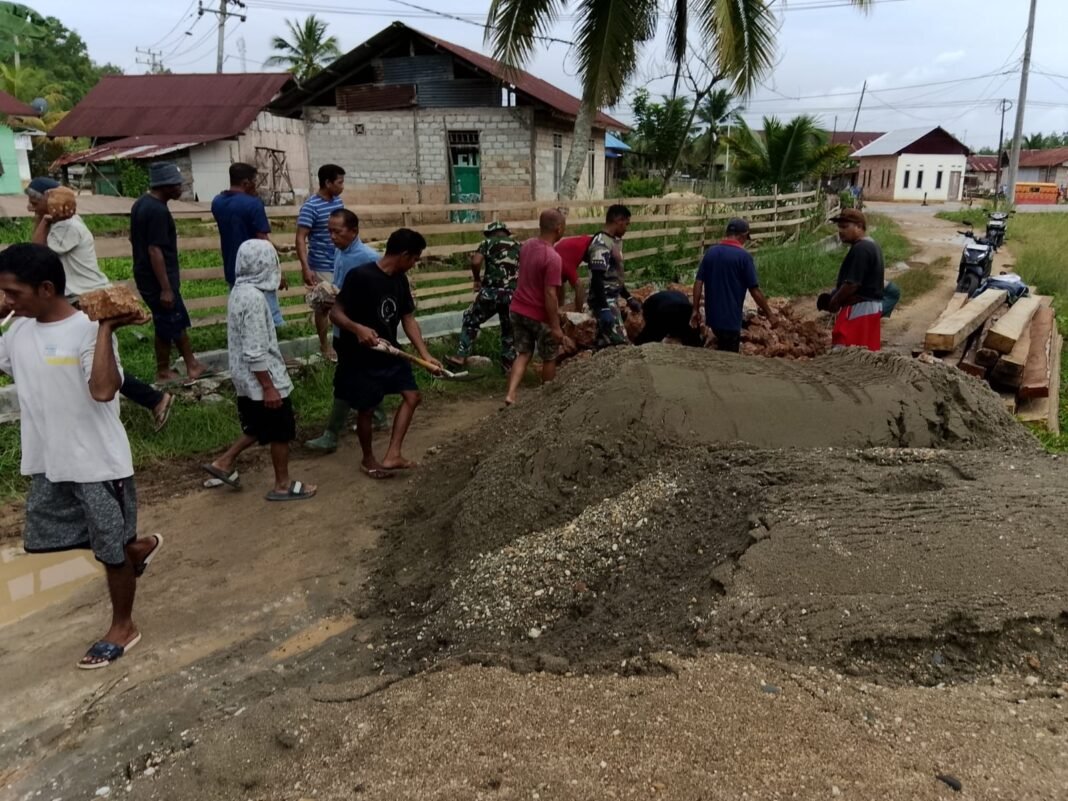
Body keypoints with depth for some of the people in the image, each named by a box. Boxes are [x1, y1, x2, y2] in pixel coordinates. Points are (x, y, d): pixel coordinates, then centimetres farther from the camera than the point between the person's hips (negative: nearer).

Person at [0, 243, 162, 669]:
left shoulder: (87, 331, -20)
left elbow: (103, 390, -34)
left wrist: (106, 329, -33)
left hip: (98, 463, -8)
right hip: (47, 464, 8)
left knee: (111, 549, 8)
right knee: (43, 539, 21)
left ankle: (123, 627, 30)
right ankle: (137, 546, 40)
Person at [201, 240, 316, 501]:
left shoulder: (240, 291, 5)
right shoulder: (254, 298, -24)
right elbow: (255, 352, -25)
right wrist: (269, 387, -20)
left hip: (246, 380, 9)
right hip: (262, 380, -9)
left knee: (260, 428, 24)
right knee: (281, 432, 7)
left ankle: (223, 462, 28)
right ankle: (283, 485, 19)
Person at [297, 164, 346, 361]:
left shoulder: (338, 201, 5)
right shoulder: (310, 207, -18)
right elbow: (300, 239, -20)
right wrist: (306, 268, -28)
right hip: (322, 267, -7)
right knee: (324, 306, 6)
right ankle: (325, 346, 20)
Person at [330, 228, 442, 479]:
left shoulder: (400, 280, 2)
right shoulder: (360, 276, -21)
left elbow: (408, 319, 8)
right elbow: (335, 314, -19)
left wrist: (425, 354, 1)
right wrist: (358, 328, -39)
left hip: (390, 352, 8)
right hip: (361, 356, -7)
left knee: (412, 396, 6)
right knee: (366, 409, 6)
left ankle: (392, 456, 12)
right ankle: (368, 460, 29)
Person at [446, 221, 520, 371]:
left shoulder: (488, 242, 7)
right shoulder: (518, 245, 17)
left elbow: (475, 262, -10)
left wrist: (477, 279, 5)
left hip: (491, 291, -2)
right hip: (512, 294, 2)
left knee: (471, 320, 16)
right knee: (509, 329, 20)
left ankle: (461, 356, 12)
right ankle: (509, 362, 22)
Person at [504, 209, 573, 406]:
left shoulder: (527, 245, 0)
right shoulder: (553, 258, -25)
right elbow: (550, 294, -26)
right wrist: (556, 326, -21)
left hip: (519, 309, 7)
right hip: (540, 315, -7)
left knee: (523, 354, 14)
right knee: (549, 358, 14)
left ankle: (511, 395, -2)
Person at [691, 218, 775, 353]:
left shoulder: (711, 252, 4)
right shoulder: (743, 256, -12)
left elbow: (698, 282, 3)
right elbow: (755, 290, -11)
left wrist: (696, 310, 9)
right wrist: (769, 314, -1)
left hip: (712, 315, 6)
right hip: (730, 318, -6)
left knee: (721, 352, 25)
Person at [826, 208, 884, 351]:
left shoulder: (860, 249, -18)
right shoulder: (871, 246, 16)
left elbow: (852, 283, -22)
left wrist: (834, 302, -8)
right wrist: (836, 298, 13)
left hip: (858, 308, -11)